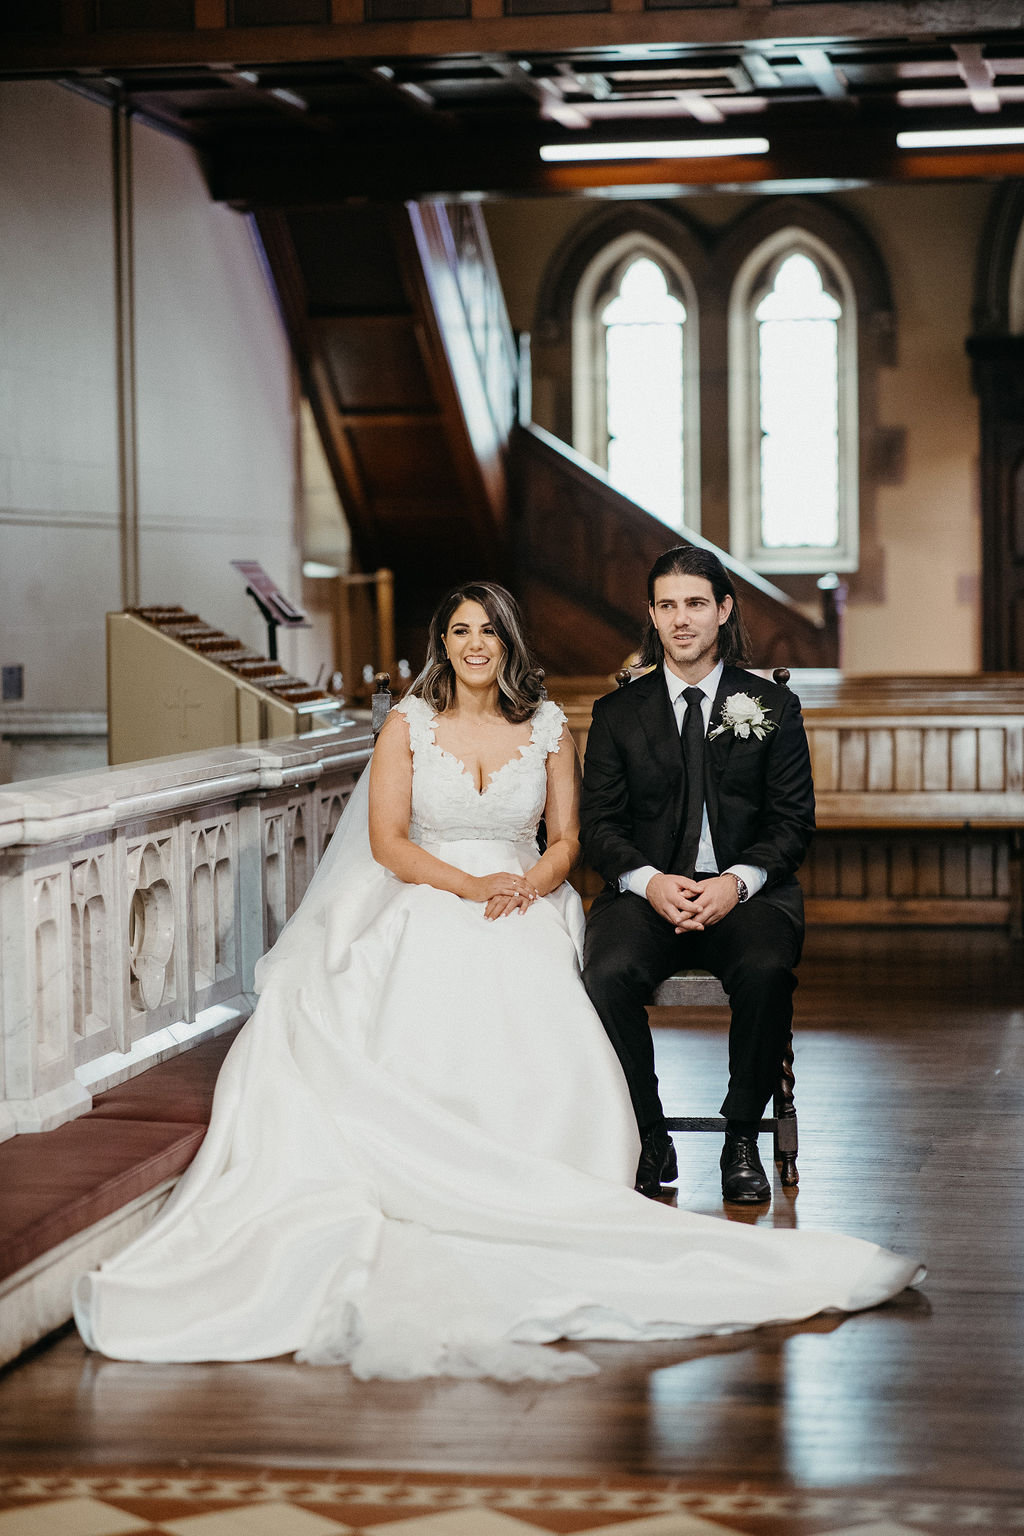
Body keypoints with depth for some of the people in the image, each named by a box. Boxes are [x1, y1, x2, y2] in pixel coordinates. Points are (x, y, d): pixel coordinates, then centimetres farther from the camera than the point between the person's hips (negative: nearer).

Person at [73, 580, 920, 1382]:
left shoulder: (548, 728, 12)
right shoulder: (409, 724, 7)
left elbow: (565, 838, 12)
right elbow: (386, 839, 0)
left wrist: (526, 886, -11)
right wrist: (469, 885, -15)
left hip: (524, 919, 1)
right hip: (425, 915, -1)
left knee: (550, 1056, -30)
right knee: (428, 1043, -32)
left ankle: (540, 1219, -27)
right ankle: (437, 1209, -32)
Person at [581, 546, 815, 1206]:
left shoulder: (773, 706, 9)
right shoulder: (619, 714, 11)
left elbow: (793, 824, 5)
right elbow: (601, 827, 7)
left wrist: (736, 881, -14)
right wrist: (650, 881, -14)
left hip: (747, 893, -1)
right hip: (647, 892, 1)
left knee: (767, 972, -34)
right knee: (607, 976, -31)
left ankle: (742, 1140, -14)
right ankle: (650, 1142, -13)